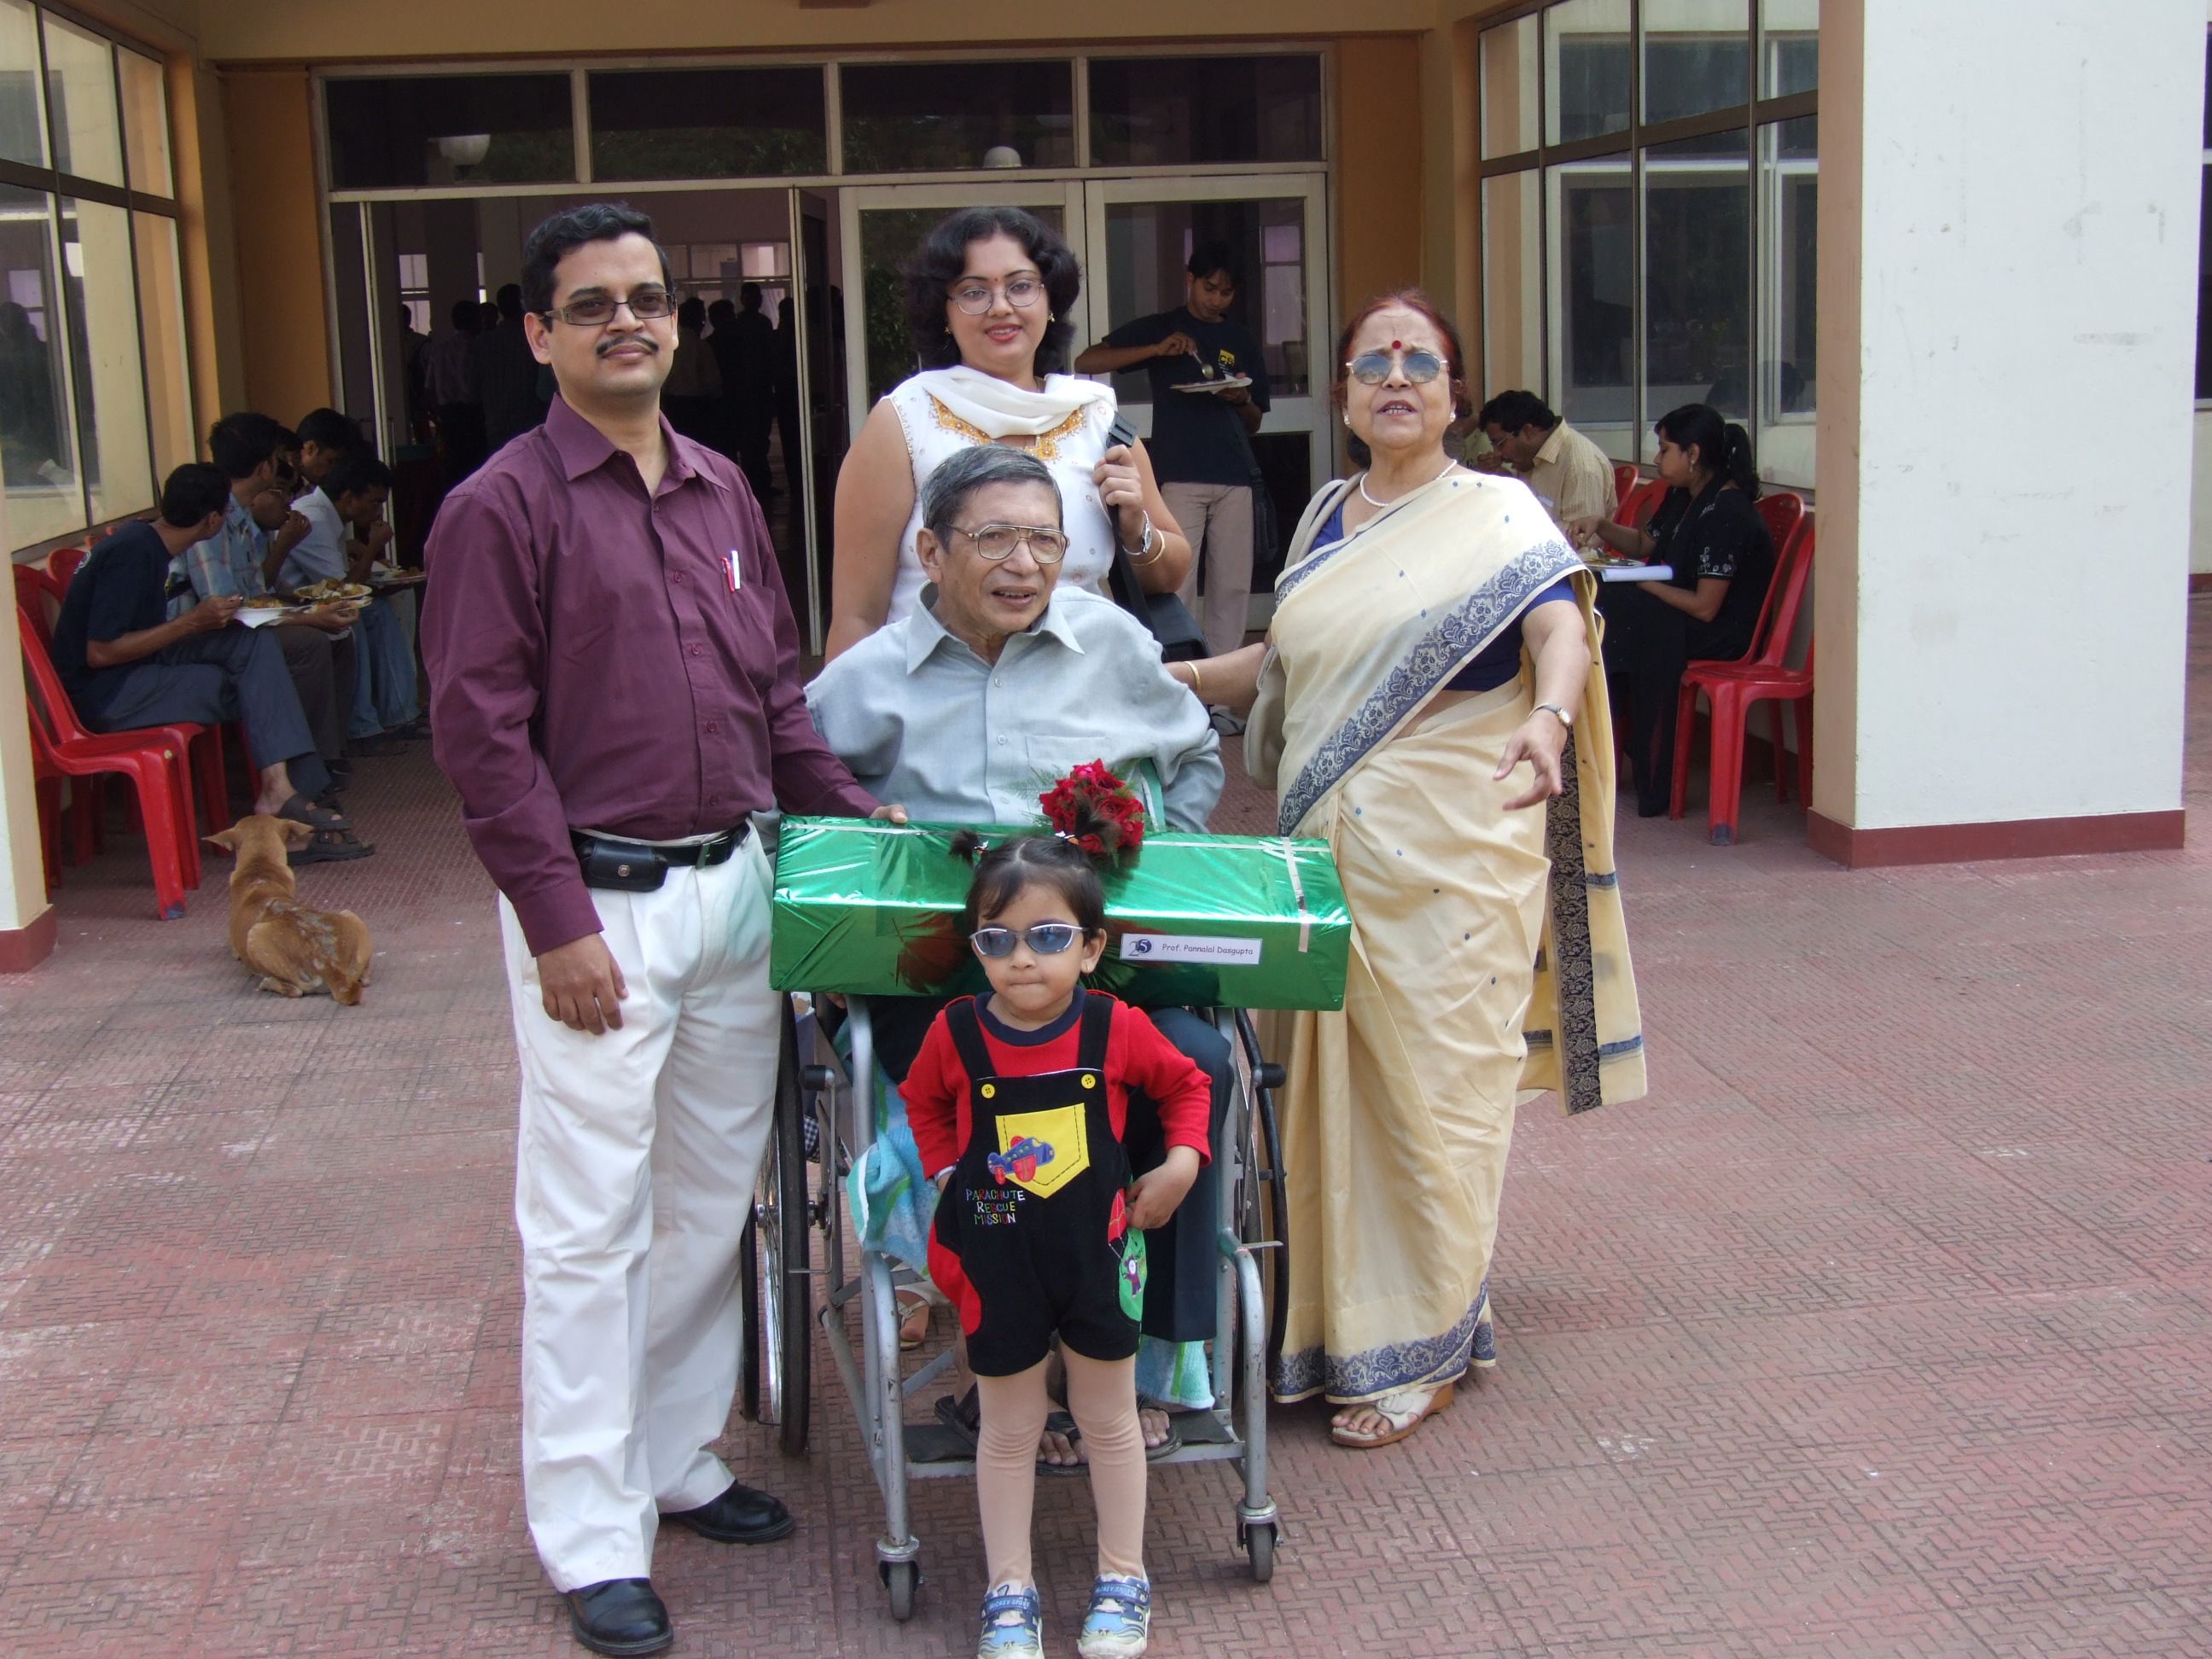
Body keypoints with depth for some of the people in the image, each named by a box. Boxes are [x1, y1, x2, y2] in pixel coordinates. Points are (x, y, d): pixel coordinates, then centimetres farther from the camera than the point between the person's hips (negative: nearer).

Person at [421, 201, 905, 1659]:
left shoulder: (722, 490, 11)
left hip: (735, 881, 6)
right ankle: (594, 1537, 13)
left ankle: (679, 1460, 31)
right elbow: (482, 733, -12)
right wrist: (558, 921, -15)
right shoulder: (505, 507, -8)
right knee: (591, 1226, 1)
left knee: (713, 1198, 15)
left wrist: (850, 811, 8)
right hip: (602, 904, -6)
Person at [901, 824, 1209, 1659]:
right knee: (1008, 1427, 13)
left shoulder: (1117, 1029, -13)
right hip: (996, 1261, 0)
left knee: (1109, 1419, 15)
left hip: (1096, 1252, 0)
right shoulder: (956, 1034, -11)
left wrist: (1181, 1162, -6)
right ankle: (1010, 1589, 26)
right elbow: (924, 1104, 11)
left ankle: (1122, 1578, 32)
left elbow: (1186, 1084, 6)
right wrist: (949, 1174, -1)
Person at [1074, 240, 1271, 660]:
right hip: (1179, 478, -3)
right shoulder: (1158, 329, 7)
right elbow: (1085, 363, -3)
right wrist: (1157, 350, -12)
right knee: (1176, 586, -7)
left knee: (1233, 587, 3)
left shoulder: (1243, 341, 17)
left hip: (1235, 478, 4)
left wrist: (1242, 400, -3)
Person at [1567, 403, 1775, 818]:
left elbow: (1705, 607, -23)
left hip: (1719, 635, -9)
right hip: (1670, 617, 9)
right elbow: (1644, 543, 25)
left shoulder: (1726, 512, -20)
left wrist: (1642, 583, -15)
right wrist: (1600, 526, 7)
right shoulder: (1683, 497, 9)